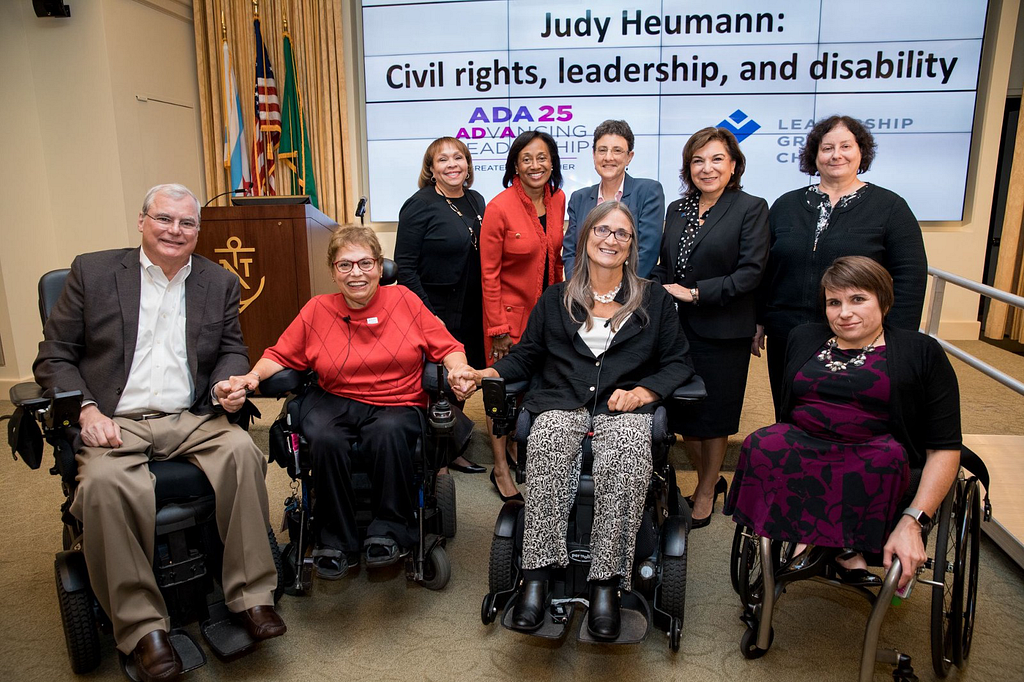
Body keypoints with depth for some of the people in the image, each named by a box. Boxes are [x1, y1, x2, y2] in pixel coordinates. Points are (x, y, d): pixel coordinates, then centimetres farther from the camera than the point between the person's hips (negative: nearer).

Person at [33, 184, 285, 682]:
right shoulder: (92, 272, 6)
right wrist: (87, 409, -11)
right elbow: (53, 357, 7)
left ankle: (250, 595, -19)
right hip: (115, 422, -1)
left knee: (242, 451, -29)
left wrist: (226, 384, -7)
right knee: (105, 484, -33)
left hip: (190, 418, 2)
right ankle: (141, 626, -18)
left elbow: (232, 350, 17)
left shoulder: (219, 282, 12)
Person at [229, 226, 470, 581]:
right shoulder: (317, 310, 6)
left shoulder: (404, 300, 3)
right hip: (334, 401, 1)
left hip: (396, 405, -1)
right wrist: (253, 376, -8)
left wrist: (460, 372, -17)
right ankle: (335, 542, -8)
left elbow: (447, 347, 2)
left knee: (389, 432, -34)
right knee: (325, 439, -31)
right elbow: (281, 355, 11)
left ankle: (389, 532, -11)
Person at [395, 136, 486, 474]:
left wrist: (488, 306, 10)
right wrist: (426, 314, -17)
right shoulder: (420, 205, -10)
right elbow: (405, 265, -13)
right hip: (437, 312, -6)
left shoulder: (476, 201, 10)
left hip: (472, 311, 6)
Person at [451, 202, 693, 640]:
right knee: (546, 448, -35)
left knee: (626, 462, -36)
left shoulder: (655, 300, 18)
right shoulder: (555, 300, 21)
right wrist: (483, 374, 1)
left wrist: (642, 391, -4)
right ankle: (537, 576, -29)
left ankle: (606, 582, -27)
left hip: (623, 408, -1)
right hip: (561, 405, 1)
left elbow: (677, 362, 15)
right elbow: (525, 356, 19)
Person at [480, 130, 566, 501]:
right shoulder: (500, 207, -17)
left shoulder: (558, 200, 0)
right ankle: (500, 468, 19)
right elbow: (489, 273, -14)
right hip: (510, 310, -5)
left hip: (546, 308, 6)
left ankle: (517, 446, 37)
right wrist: (497, 328, -14)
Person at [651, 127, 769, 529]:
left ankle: (706, 493, 27)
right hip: (677, 328, 5)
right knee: (682, 413, 11)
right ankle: (710, 479, 35)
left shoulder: (751, 209, -6)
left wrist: (695, 293, -17)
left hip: (722, 333, -5)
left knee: (713, 417, 8)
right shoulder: (676, 210, 11)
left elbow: (751, 272, -14)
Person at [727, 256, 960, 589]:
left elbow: (944, 448, -3)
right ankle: (843, 549, -20)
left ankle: (815, 538, -17)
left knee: (889, 456, -36)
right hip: (801, 450, 3)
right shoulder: (804, 339, 15)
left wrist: (913, 521, -14)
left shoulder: (921, 352, 3)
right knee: (761, 445, -29)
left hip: (873, 458, -2)